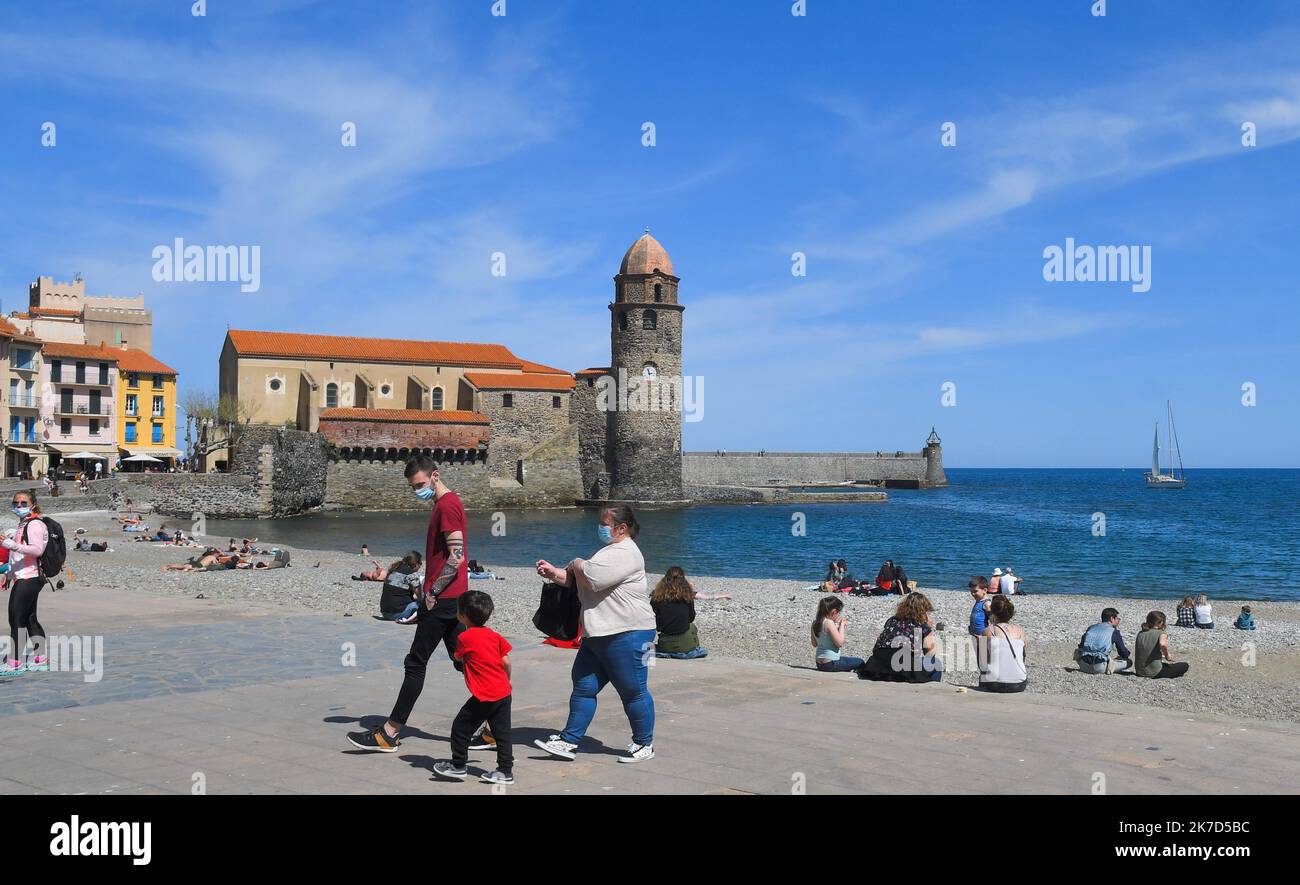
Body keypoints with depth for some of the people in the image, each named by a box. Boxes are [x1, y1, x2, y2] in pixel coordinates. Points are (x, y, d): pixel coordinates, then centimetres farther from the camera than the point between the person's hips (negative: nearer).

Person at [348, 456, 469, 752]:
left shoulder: (447, 506, -14)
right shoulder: (447, 503, 18)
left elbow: (456, 557, -21)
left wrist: (432, 592, -14)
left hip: (441, 599, -10)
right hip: (453, 598, 10)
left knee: (416, 663, -4)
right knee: (464, 660, 10)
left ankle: (389, 733, 2)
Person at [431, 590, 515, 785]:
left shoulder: (465, 637, -9)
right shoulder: (495, 635, 8)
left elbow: (459, 658, 8)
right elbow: (506, 662, 9)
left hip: (484, 696, -7)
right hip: (504, 693, 7)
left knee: (461, 728, 9)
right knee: (502, 733, 10)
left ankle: (458, 766, 18)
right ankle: (506, 771, 10)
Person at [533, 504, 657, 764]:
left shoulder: (624, 553, -15)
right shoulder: (611, 551, 20)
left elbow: (590, 580, -24)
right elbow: (576, 581, 26)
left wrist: (577, 565, -3)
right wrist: (554, 573, 10)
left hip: (627, 635, -11)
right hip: (599, 635, 11)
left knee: (633, 692, 1)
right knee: (584, 687, 9)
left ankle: (644, 745, 15)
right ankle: (568, 742, 14)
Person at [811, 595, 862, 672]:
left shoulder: (815, 622, 5)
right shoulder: (829, 623, -20)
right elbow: (840, 643, -20)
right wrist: (842, 626, -9)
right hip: (830, 664, -9)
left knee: (846, 658, 33)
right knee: (860, 662, 4)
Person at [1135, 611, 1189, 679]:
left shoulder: (1140, 633, 6)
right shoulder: (1161, 633, -12)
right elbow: (1162, 644, -35)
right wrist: (1167, 656, -15)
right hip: (1154, 673, -7)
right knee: (1184, 665, 10)